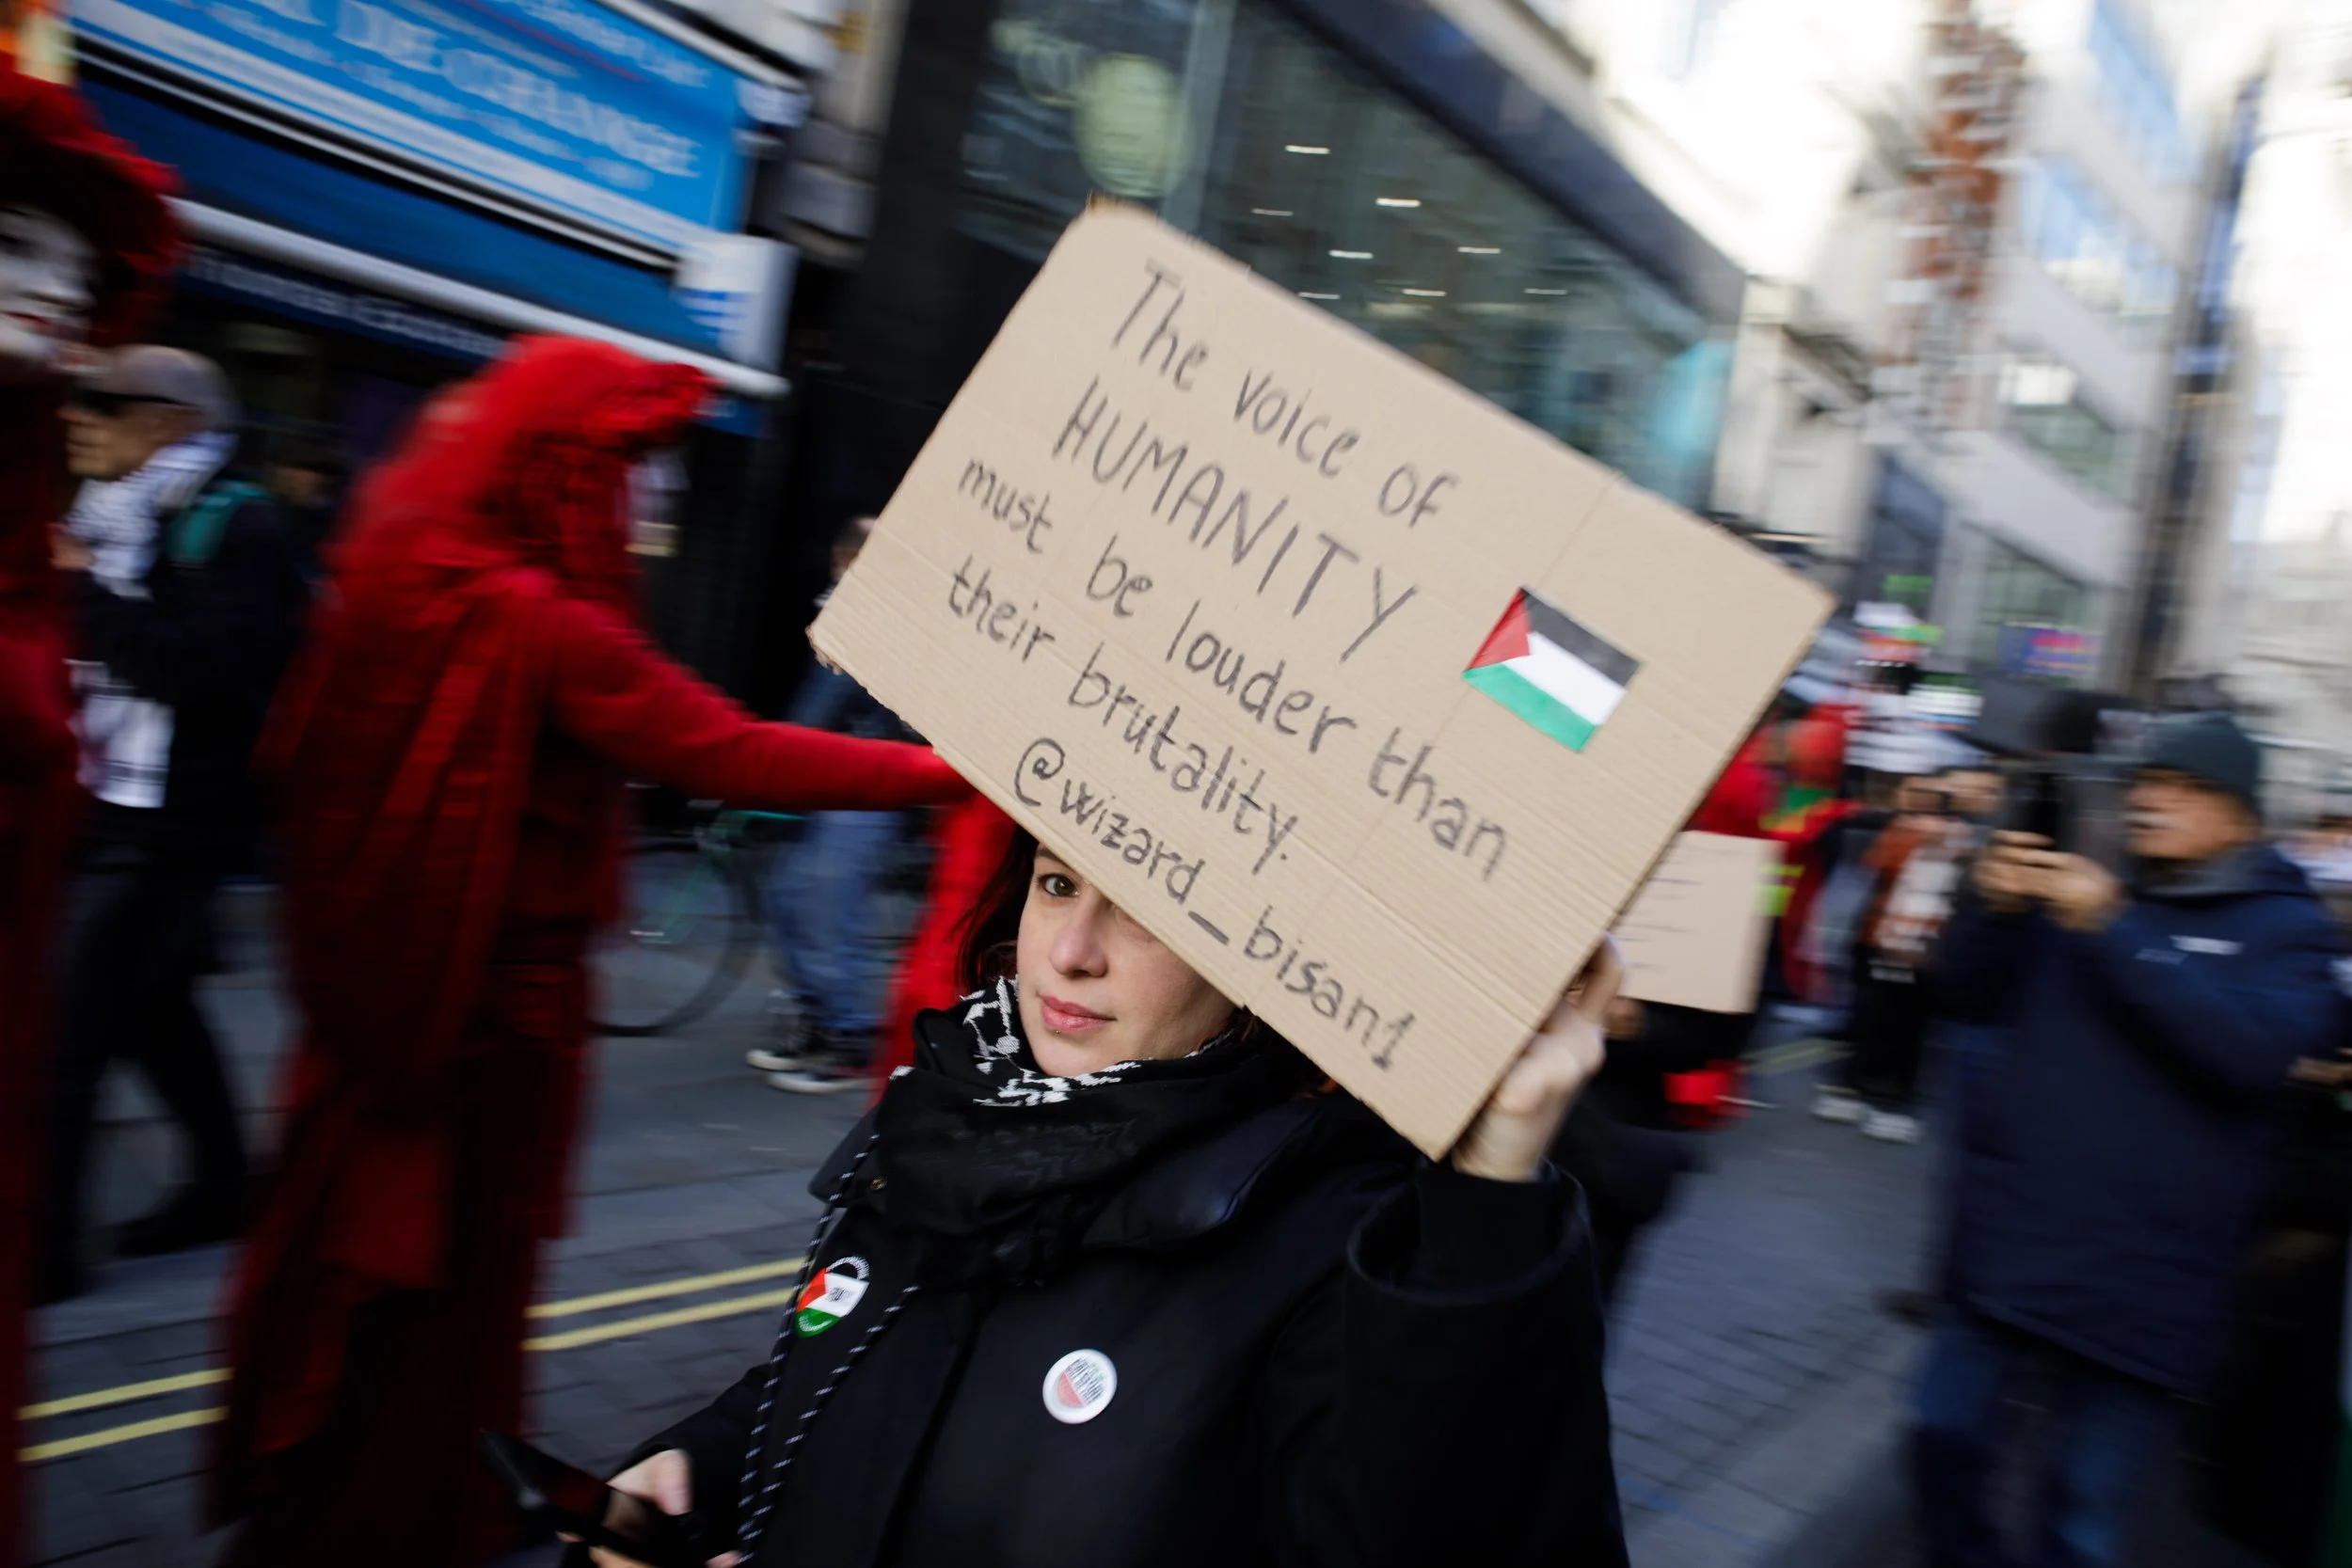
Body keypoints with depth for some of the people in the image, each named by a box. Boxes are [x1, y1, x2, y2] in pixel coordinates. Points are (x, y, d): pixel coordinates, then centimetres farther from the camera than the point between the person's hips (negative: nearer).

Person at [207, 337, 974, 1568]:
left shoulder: (389, 575, 2)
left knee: (347, 1249, 23)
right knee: (455, 1270, 10)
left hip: (370, 990, 8)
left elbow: (293, 756, 13)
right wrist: (948, 771, -27)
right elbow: (737, 758, -28)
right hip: (498, 1004, -8)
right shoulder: (545, 624, -23)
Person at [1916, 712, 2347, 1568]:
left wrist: (2112, 929, -25)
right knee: (1946, 1438, 14)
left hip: (2138, 1276, -3)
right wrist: (1994, 910, -14)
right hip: (2003, 1242, 4)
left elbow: (2255, 1047, -21)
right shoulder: (2086, 889, 9)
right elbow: (1974, 995, 5)